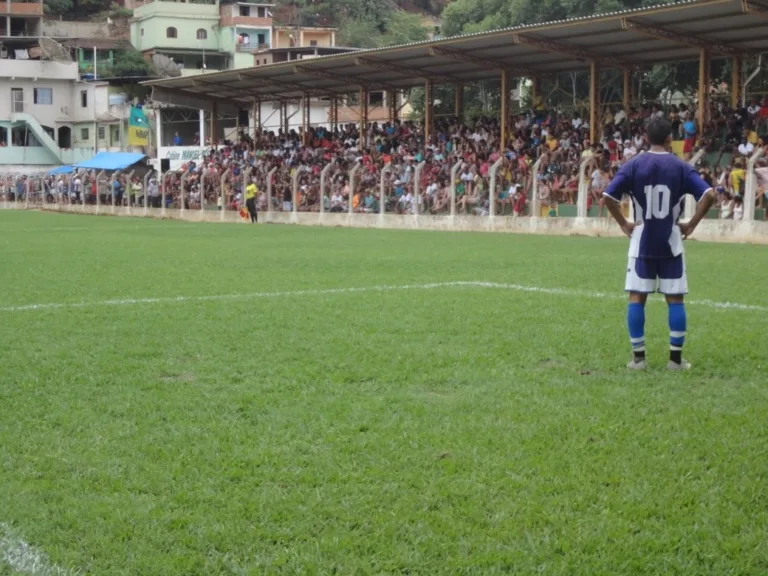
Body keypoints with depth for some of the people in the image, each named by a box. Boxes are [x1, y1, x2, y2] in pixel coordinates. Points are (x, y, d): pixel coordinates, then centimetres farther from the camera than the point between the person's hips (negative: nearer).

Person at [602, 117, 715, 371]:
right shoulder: (681, 167, -3)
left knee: (636, 298, 7)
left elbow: (608, 195, -10)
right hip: (670, 243, 0)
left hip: (642, 243, 0)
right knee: (675, 299, 7)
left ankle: (638, 357, 7)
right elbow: (709, 195, -12)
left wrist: (624, 224, -1)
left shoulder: (633, 165, -3)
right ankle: (676, 358, 8)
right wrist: (691, 225, -4)